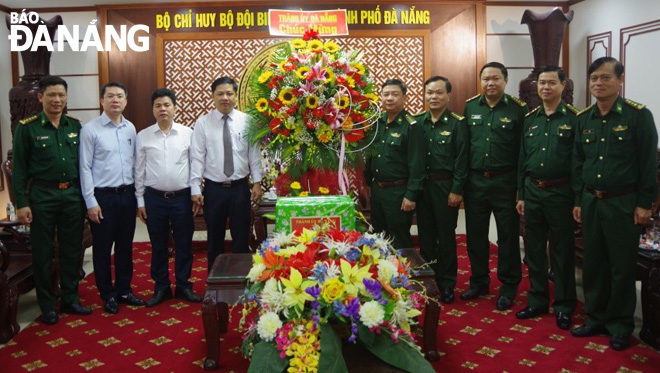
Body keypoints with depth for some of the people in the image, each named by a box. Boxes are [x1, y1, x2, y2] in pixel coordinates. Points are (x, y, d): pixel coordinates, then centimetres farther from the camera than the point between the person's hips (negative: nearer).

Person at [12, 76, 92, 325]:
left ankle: (70, 299, 25)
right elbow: (19, 168, -5)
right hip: (42, 195, -3)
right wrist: (21, 203, -9)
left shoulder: (75, 126, 6)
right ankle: (47, 305, 19)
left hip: (72, 194, 4)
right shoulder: (28, 127, -5)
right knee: (43, 253, 7)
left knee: (72, 250, 11)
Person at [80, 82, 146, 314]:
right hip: (103, 196, -4)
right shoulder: (90, 129, -8)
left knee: (125, 246, 14)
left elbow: (134, 162, 10)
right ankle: (107, 294, 21)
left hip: (127, 194, 5)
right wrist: (91, 202, -11)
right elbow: (85, 167, -8)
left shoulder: (130, 128, 6)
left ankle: (124, 290, 28)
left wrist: (137, 193, 7)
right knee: (103, 248, 7)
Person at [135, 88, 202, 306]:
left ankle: (183, 286, 24)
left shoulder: (187, 134, 1)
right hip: (154, 198, 1)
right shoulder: (143, 136, 2)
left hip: (182, 197, 0)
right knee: (158, 246, 11)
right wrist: (140, 200, 3)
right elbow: (139, 171, 4)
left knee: (184, 244, 9)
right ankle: (161, 288, 24)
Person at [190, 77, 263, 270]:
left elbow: (254, 154, 2)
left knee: (241, 236, 9)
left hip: (240, 188, 0)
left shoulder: (246, 121, 0)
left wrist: (257, 182, -3)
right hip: (214, 189, 0)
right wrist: (195, 189, -8)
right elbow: (197, 158, -4)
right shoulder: (203, 123, -2)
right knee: (215, 238, 12)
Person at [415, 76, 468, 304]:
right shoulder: (417, 122, 7)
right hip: (422, 184, 4)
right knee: (425, 234, 11)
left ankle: (447, 283, 16)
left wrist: (456, 190, -13)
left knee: (446, 235, 4)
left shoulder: (457, 123, -4)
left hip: (445, 185, -4)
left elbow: (461, 159, -8)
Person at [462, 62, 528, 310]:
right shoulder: (470, 107, 5)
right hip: (475, 180, 4)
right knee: (475, 234, 12)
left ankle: (509, 286, 21)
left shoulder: (518, 109, -5)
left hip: (505, 182, -3)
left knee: (508, 236, 7)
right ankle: (479, 281, 29)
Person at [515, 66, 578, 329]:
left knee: (563, 251, 5)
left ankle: (564, 306, 18)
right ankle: (537, 301, 25)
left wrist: (578, 199, -11)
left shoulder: (573, 118, -6)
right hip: (532, 191, 5)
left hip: (560, 192, -5)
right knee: (534, 249, 11)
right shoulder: (530, 119, 9)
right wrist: (521, 195, 9)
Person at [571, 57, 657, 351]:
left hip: (623, 203, -5)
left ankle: (620, 326, 18)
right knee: (593, 264, 12)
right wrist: (577, 200, 10)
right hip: (590, 202, 5)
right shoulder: (583, 119, 7)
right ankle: (596, 318, 26)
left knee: (622, 267, 5)